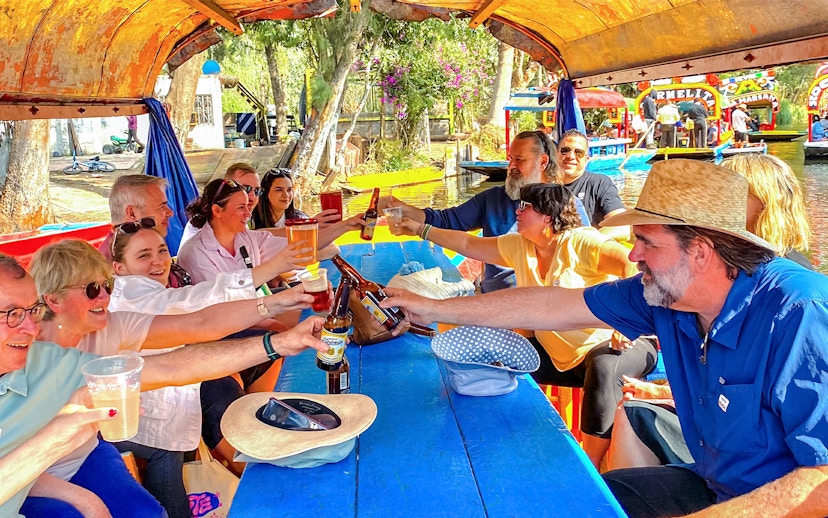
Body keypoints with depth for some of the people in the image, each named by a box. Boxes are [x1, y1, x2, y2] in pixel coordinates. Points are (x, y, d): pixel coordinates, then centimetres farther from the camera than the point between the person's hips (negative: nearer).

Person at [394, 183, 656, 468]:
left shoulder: (580, 242, -18)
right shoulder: (518, 246, 5)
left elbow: (632, 264, -30)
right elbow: (469, 244, 14)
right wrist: (421, 229, 16)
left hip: (615, 344, -7)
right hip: (559, 354, 7)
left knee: (603, 367, -39)